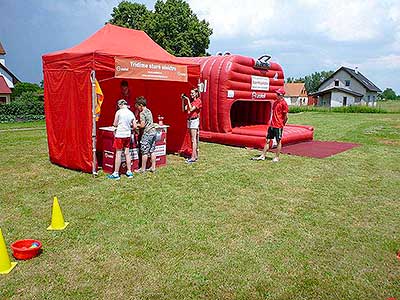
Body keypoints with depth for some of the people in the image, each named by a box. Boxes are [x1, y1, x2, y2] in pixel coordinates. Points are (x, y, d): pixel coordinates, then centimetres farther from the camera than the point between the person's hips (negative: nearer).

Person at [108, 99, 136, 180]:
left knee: (118, 154, 0)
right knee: (127, 153, 12)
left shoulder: (119, 112, -9)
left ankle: (116, 174, 5)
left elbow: (115, 124, -5)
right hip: (128, 135, 5)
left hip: (120, 135, -5)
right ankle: (129, 172, 18)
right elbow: (134, 126, 5)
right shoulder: (131, 113, 4)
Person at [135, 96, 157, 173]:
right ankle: (153, 167, 15)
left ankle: (143, 169, 7)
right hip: (153, 132, 8)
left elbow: (142, 125, -16)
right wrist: (139, 122, 17)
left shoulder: (142, 113, -13)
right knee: (152, 151, 11)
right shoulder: (149, 111, 13)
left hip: (147, 133, -8)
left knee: (144, 152, -1)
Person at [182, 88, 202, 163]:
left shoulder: (198, 101, -8)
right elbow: (184, 109, 10)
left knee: (193, 139, -10)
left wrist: (188, 100, -15)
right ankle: (196, 155, 16)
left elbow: (191, 109, -18)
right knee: (193, 139, 9)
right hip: (189, 120, 8)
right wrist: (183, 100, 4)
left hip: (194, 120, -8)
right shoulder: (190, 100, 14)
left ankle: (193, 157, -12)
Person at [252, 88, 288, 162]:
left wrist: (282, 124, -2)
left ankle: (276, 157, 12)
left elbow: (286, 116, -11)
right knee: (267, 140, 9)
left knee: (278, 142, 3)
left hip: (279, 126, -8)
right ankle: (263, 156, 14)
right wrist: (272, 122, 14)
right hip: (272, 125, 8)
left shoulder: (283, 103, -11)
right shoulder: (275, 102, 13)